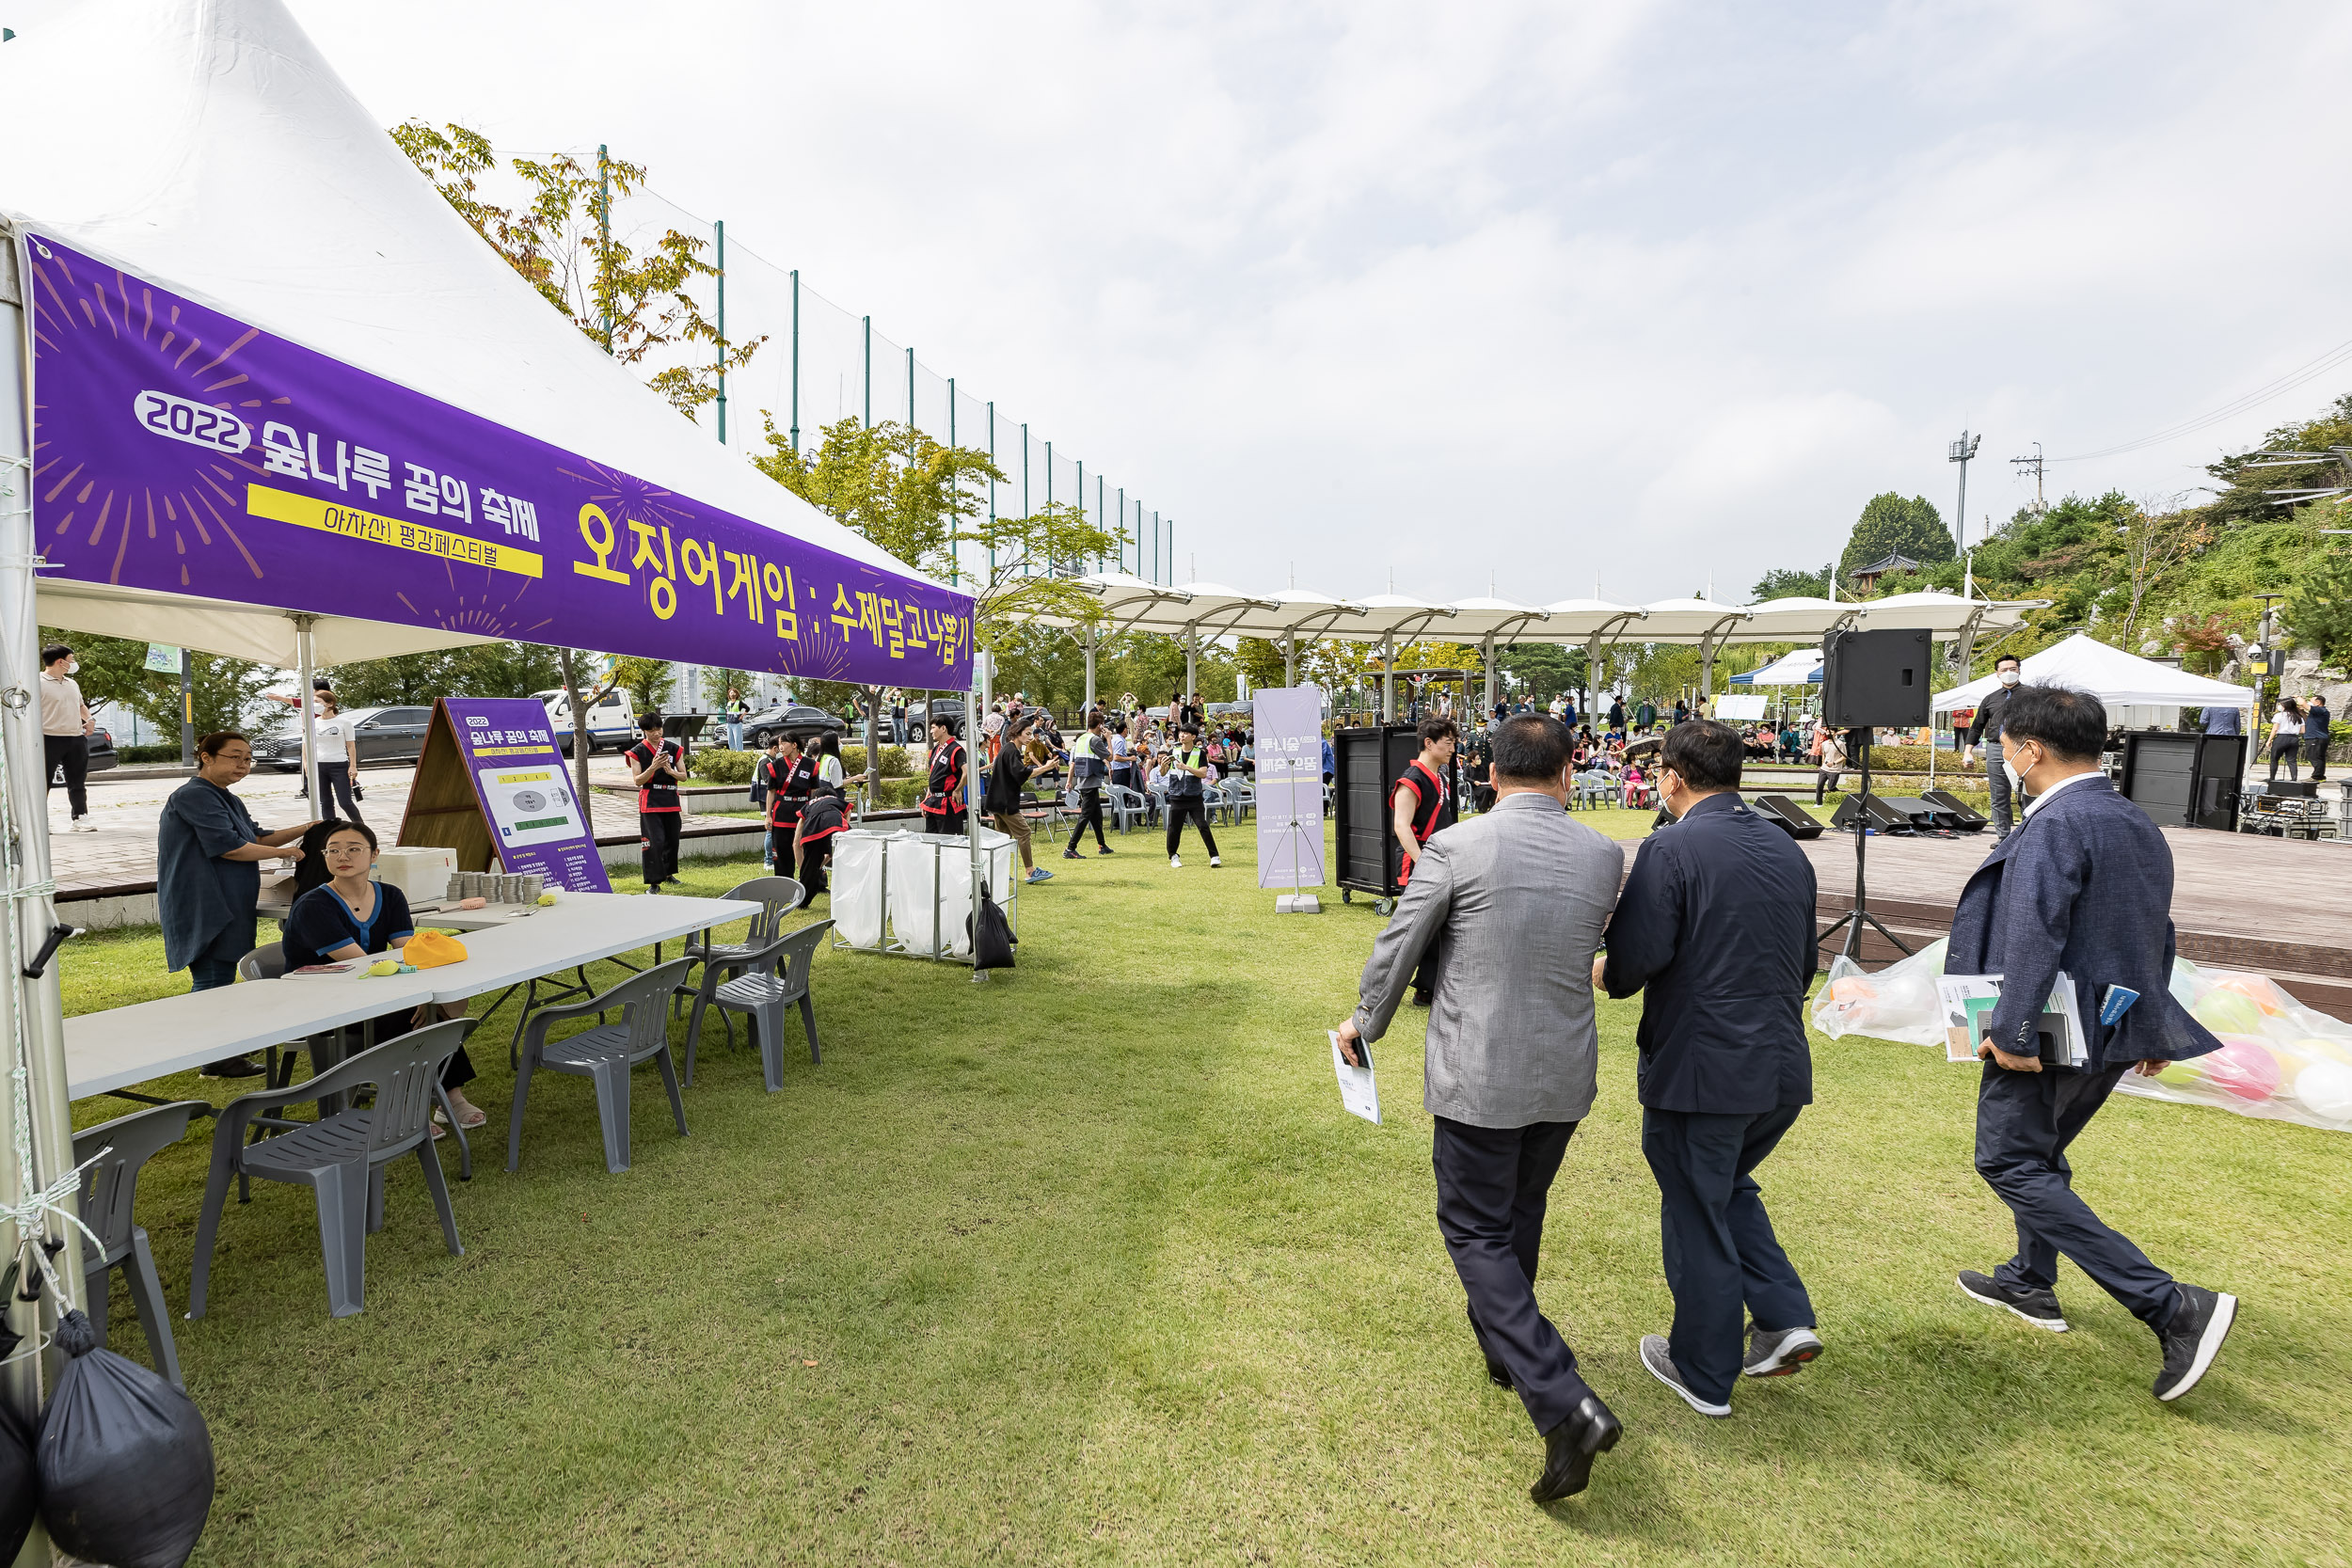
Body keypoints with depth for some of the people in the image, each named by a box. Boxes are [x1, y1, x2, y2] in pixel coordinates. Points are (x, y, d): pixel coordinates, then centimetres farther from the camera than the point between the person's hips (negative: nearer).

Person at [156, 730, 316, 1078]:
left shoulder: (226, 799, 19)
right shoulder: (194, 796, -14)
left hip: (225, 904, 10)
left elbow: (255, 838, 18)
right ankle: (216, 1059, -4)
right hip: (202, 908, -10)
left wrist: (306, 829, 6)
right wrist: (284, 853, -12)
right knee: (214, 977, -8)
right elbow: (228, 847, -20)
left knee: (217, 977, 15)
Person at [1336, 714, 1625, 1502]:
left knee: (1477, 1232, 7)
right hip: (1564, 1076, 6)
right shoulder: (1604, 856, -3)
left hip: (1478, 1079, -5)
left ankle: (1565, 1404, -3)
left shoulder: (1455, 846, -16)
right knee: (1520, 1214, 25)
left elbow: (1399, 946, -6)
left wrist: (1364, 1021, 11)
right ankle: (1502, 1344, 46)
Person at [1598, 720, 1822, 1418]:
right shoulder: (1788, 850, 6)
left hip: (1700, 1070, -7)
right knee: (1729, 1187, 29)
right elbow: (1805, 963, 14)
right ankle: (1785, 1319, 22)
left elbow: (1636, 959, -22)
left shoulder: (1670, 849, -17)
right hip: (1783, 1069, 7)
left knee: (1697, 1218, 10)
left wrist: (1601, 974, 0)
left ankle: (1705, 1373, 26)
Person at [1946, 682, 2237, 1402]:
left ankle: (2174, 1306, -7)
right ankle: (2032, 1282, 36)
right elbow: (2157, 936, 17)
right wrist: (2153, 1031, 23)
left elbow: (2035, 935, -28)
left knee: (2010, 1164, -2)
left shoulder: (2054, 826, -19)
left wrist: (2011, 1031, -26)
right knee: (2040, 1155, 23)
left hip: (2053, 1036, -10)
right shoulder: (2140, 826, 11)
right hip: (2111, 1033, 10)